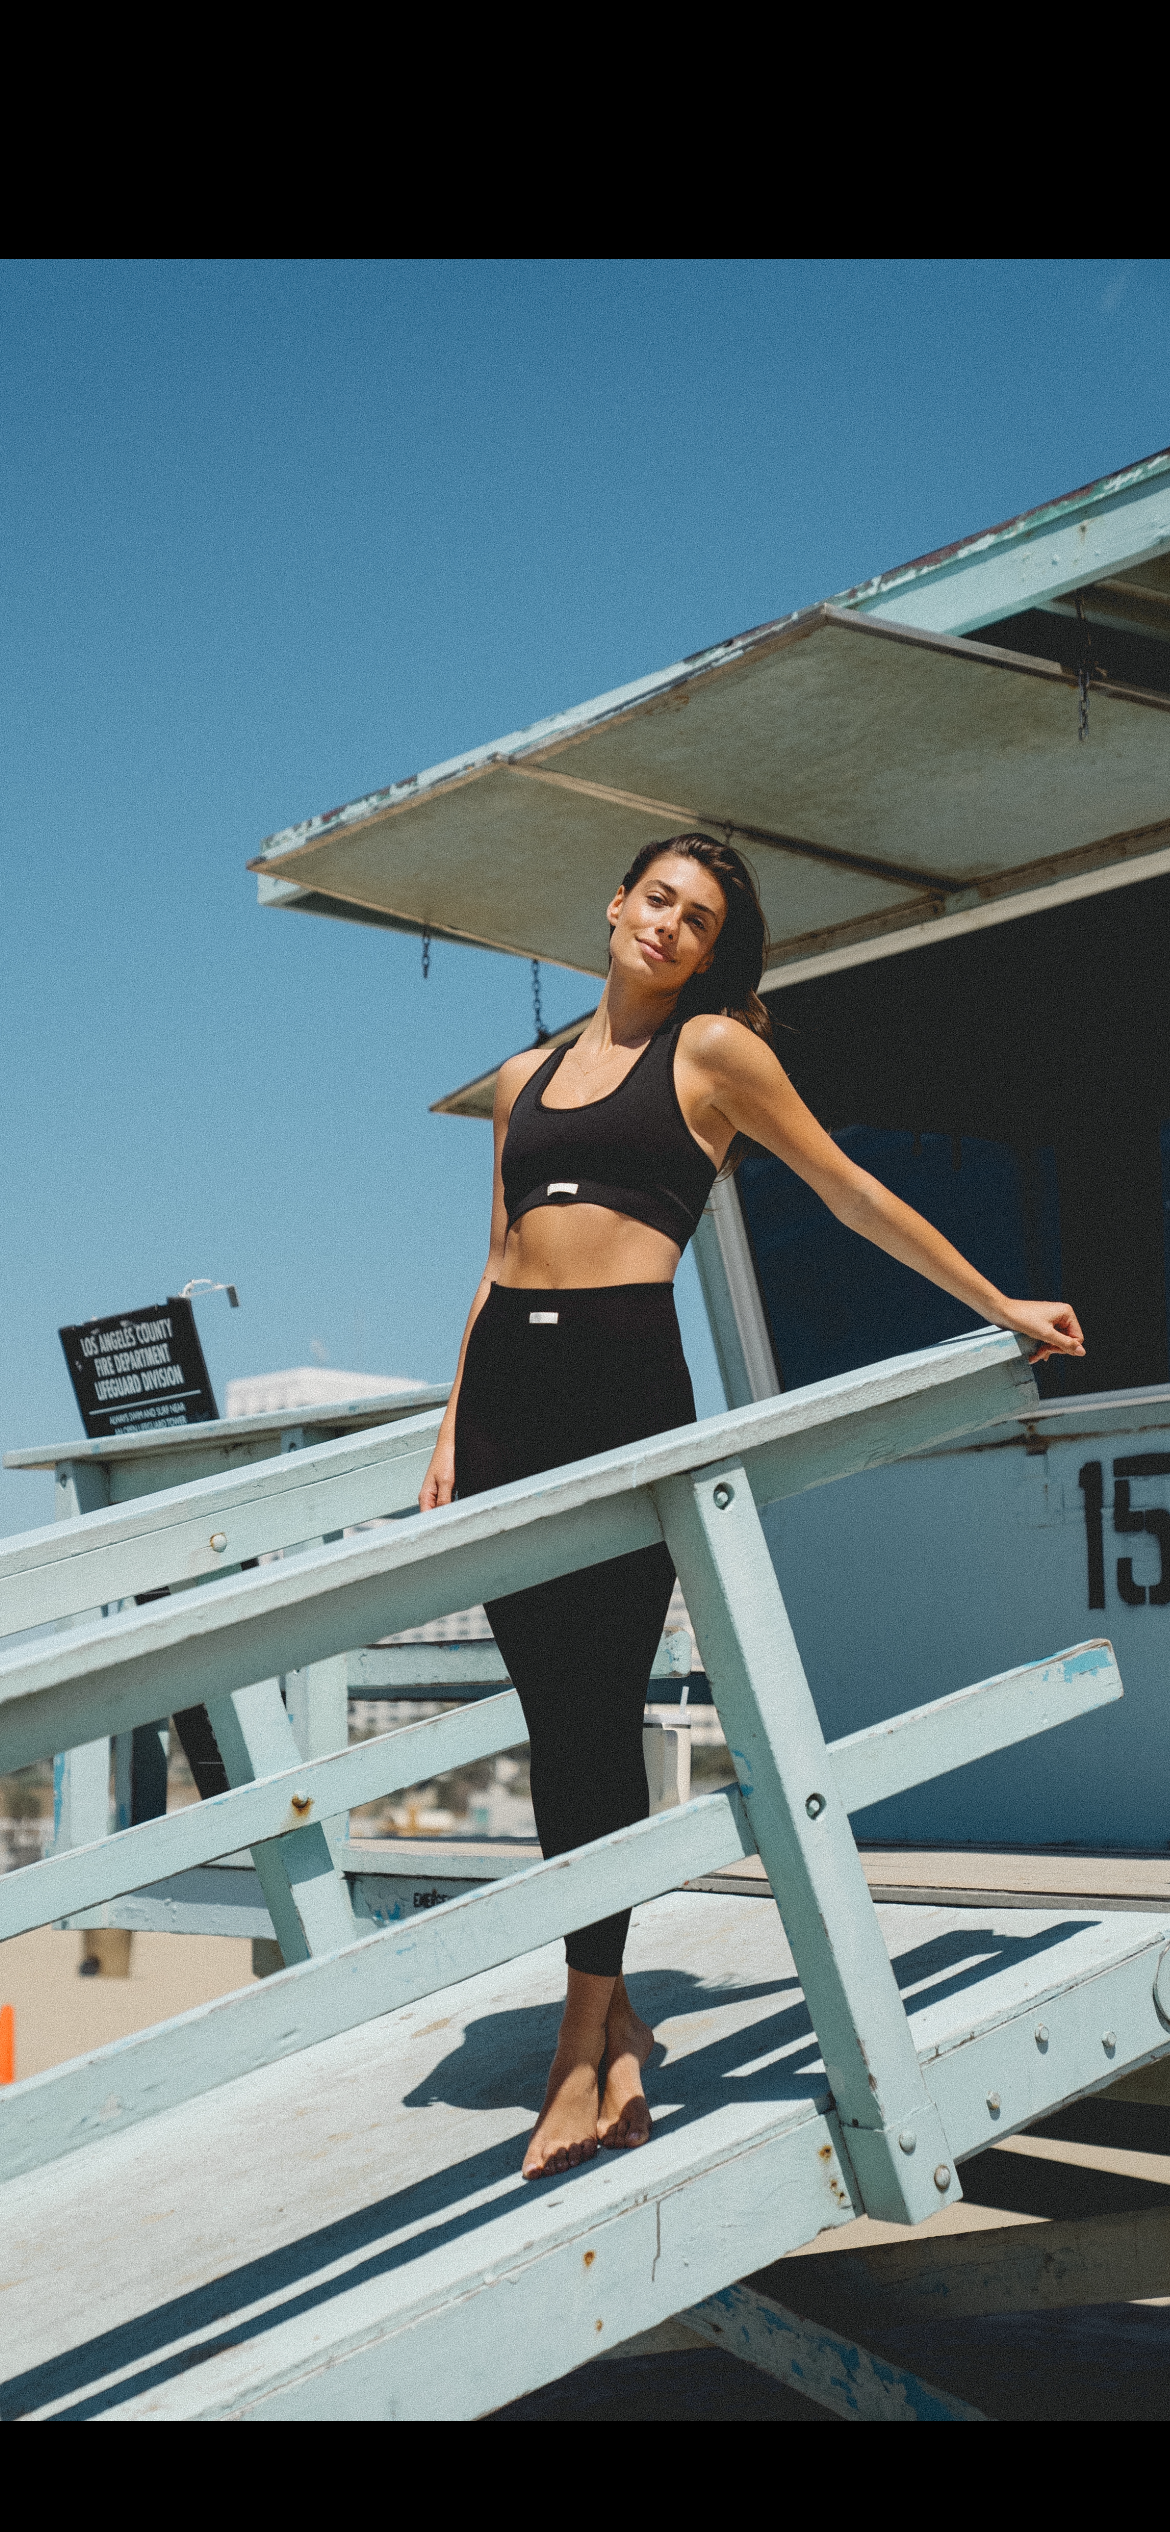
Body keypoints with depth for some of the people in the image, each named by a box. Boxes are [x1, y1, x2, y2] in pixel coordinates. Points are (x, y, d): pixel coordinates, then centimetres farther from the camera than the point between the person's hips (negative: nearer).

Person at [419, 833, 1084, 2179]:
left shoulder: (714, 1047, 7)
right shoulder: (526, 1076, 20)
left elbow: (853, 1195, 12)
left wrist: (998, 1306, 14)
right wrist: (451, 1433, 14)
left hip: (625, 1372, -5)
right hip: (506, 1374, 5)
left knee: (595, 1710, -7)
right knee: (556, 1713, 4)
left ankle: (587, 2045, -1)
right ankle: (609, 2008, 14)